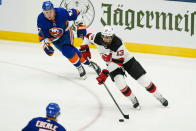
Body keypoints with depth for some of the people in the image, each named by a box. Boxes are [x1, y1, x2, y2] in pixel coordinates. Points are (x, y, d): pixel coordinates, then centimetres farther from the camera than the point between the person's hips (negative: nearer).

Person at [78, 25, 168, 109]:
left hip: (126, 60, -4)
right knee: (120, 83, -21)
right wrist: (84, 48, -10)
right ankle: (133, 100, 4)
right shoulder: (98, 38, -22)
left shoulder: (118, 43, -36)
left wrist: (105, 72, -36)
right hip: (112, 63, 4)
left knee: (144, 80, -5)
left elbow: (117, 62, -33)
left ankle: (159, 97, 15)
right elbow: (88, 37, 0)